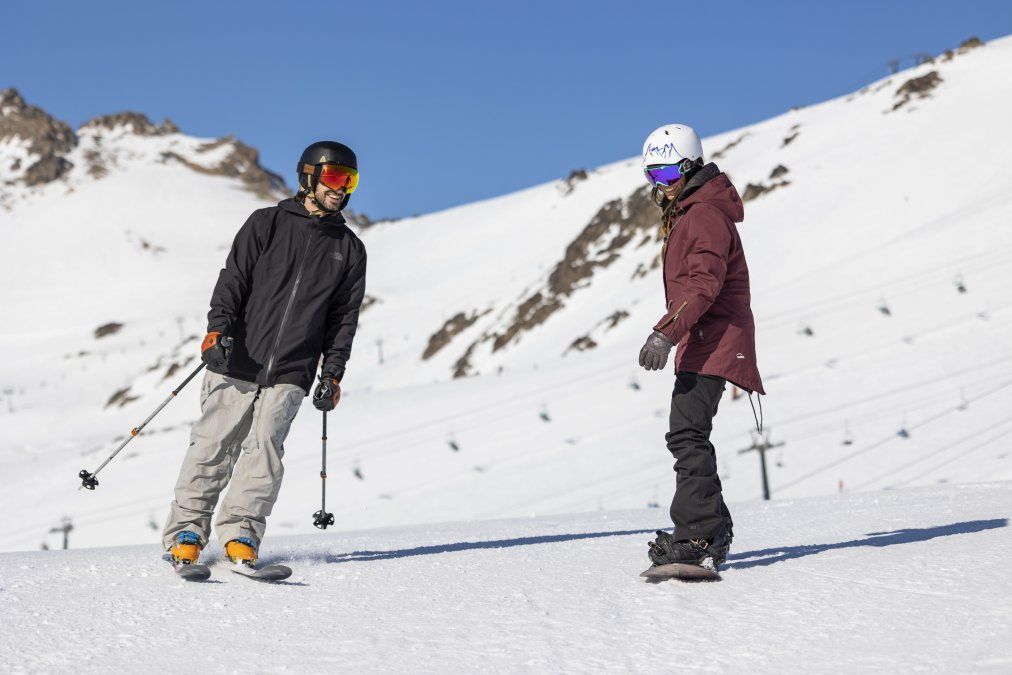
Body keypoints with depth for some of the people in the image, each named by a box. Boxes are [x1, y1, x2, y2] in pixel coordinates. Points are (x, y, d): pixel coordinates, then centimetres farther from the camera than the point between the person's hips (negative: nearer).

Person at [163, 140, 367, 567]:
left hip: (290, 374, 2)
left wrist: (333, 374, 7)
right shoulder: (267, 224, 6)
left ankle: (240, 534, -8)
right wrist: (219, 327, -14)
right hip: (237, 362, -1)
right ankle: (186, 532, 5)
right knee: (214, 444, -4)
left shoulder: (349, 249, 13)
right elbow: (233, 279, 0)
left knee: (265, 445, -13)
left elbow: (344, 317, 13)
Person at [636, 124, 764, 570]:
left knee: (686, 433, -19)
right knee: (688, 436, 16)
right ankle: (713, 531, 26)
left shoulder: (706, 215, -13)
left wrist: (666, 332, -35)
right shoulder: (682, 215, 20)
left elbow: (705, 283, -25)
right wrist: (674, 334, 31)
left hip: (712, 340, -11)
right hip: (699, 342, 11)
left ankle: (699, 536, -21)